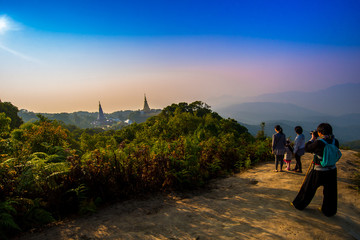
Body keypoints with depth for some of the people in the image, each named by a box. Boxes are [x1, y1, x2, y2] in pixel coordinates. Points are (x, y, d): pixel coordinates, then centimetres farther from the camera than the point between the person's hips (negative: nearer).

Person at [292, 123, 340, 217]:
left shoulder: (319, 143, -23)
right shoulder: (335, 141, -7)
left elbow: (307, 148, -8)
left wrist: (312, 139, 4)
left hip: (319, 171, -5)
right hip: (332, 170, 5)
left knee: (308, 189, 13)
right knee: (329, 192, 17)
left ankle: (299, 204, 28)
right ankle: (329, 211, 30)